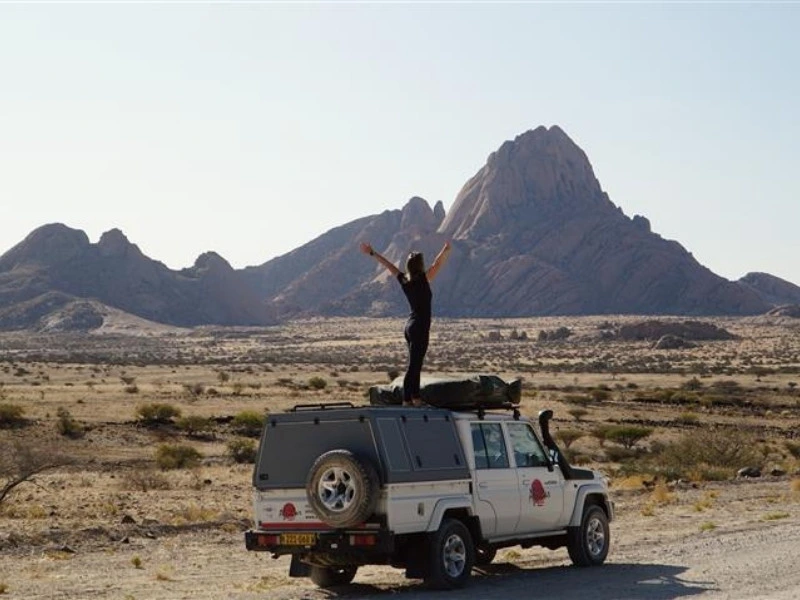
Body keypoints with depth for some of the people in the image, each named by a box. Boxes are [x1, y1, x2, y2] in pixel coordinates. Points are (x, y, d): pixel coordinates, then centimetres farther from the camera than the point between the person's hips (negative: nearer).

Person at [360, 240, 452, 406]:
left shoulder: (404, 280, 4)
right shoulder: (422, 280, -14)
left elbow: (388, 265, 15)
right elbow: (437, 265, -25)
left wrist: (372, 253, 23)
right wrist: (446, 250, -33)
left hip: (410, 326, 8)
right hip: (420, 327, -8)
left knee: (416, 363, 15)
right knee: (413, 365, -7)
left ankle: (415, 396, 20)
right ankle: (407, 399, -8)